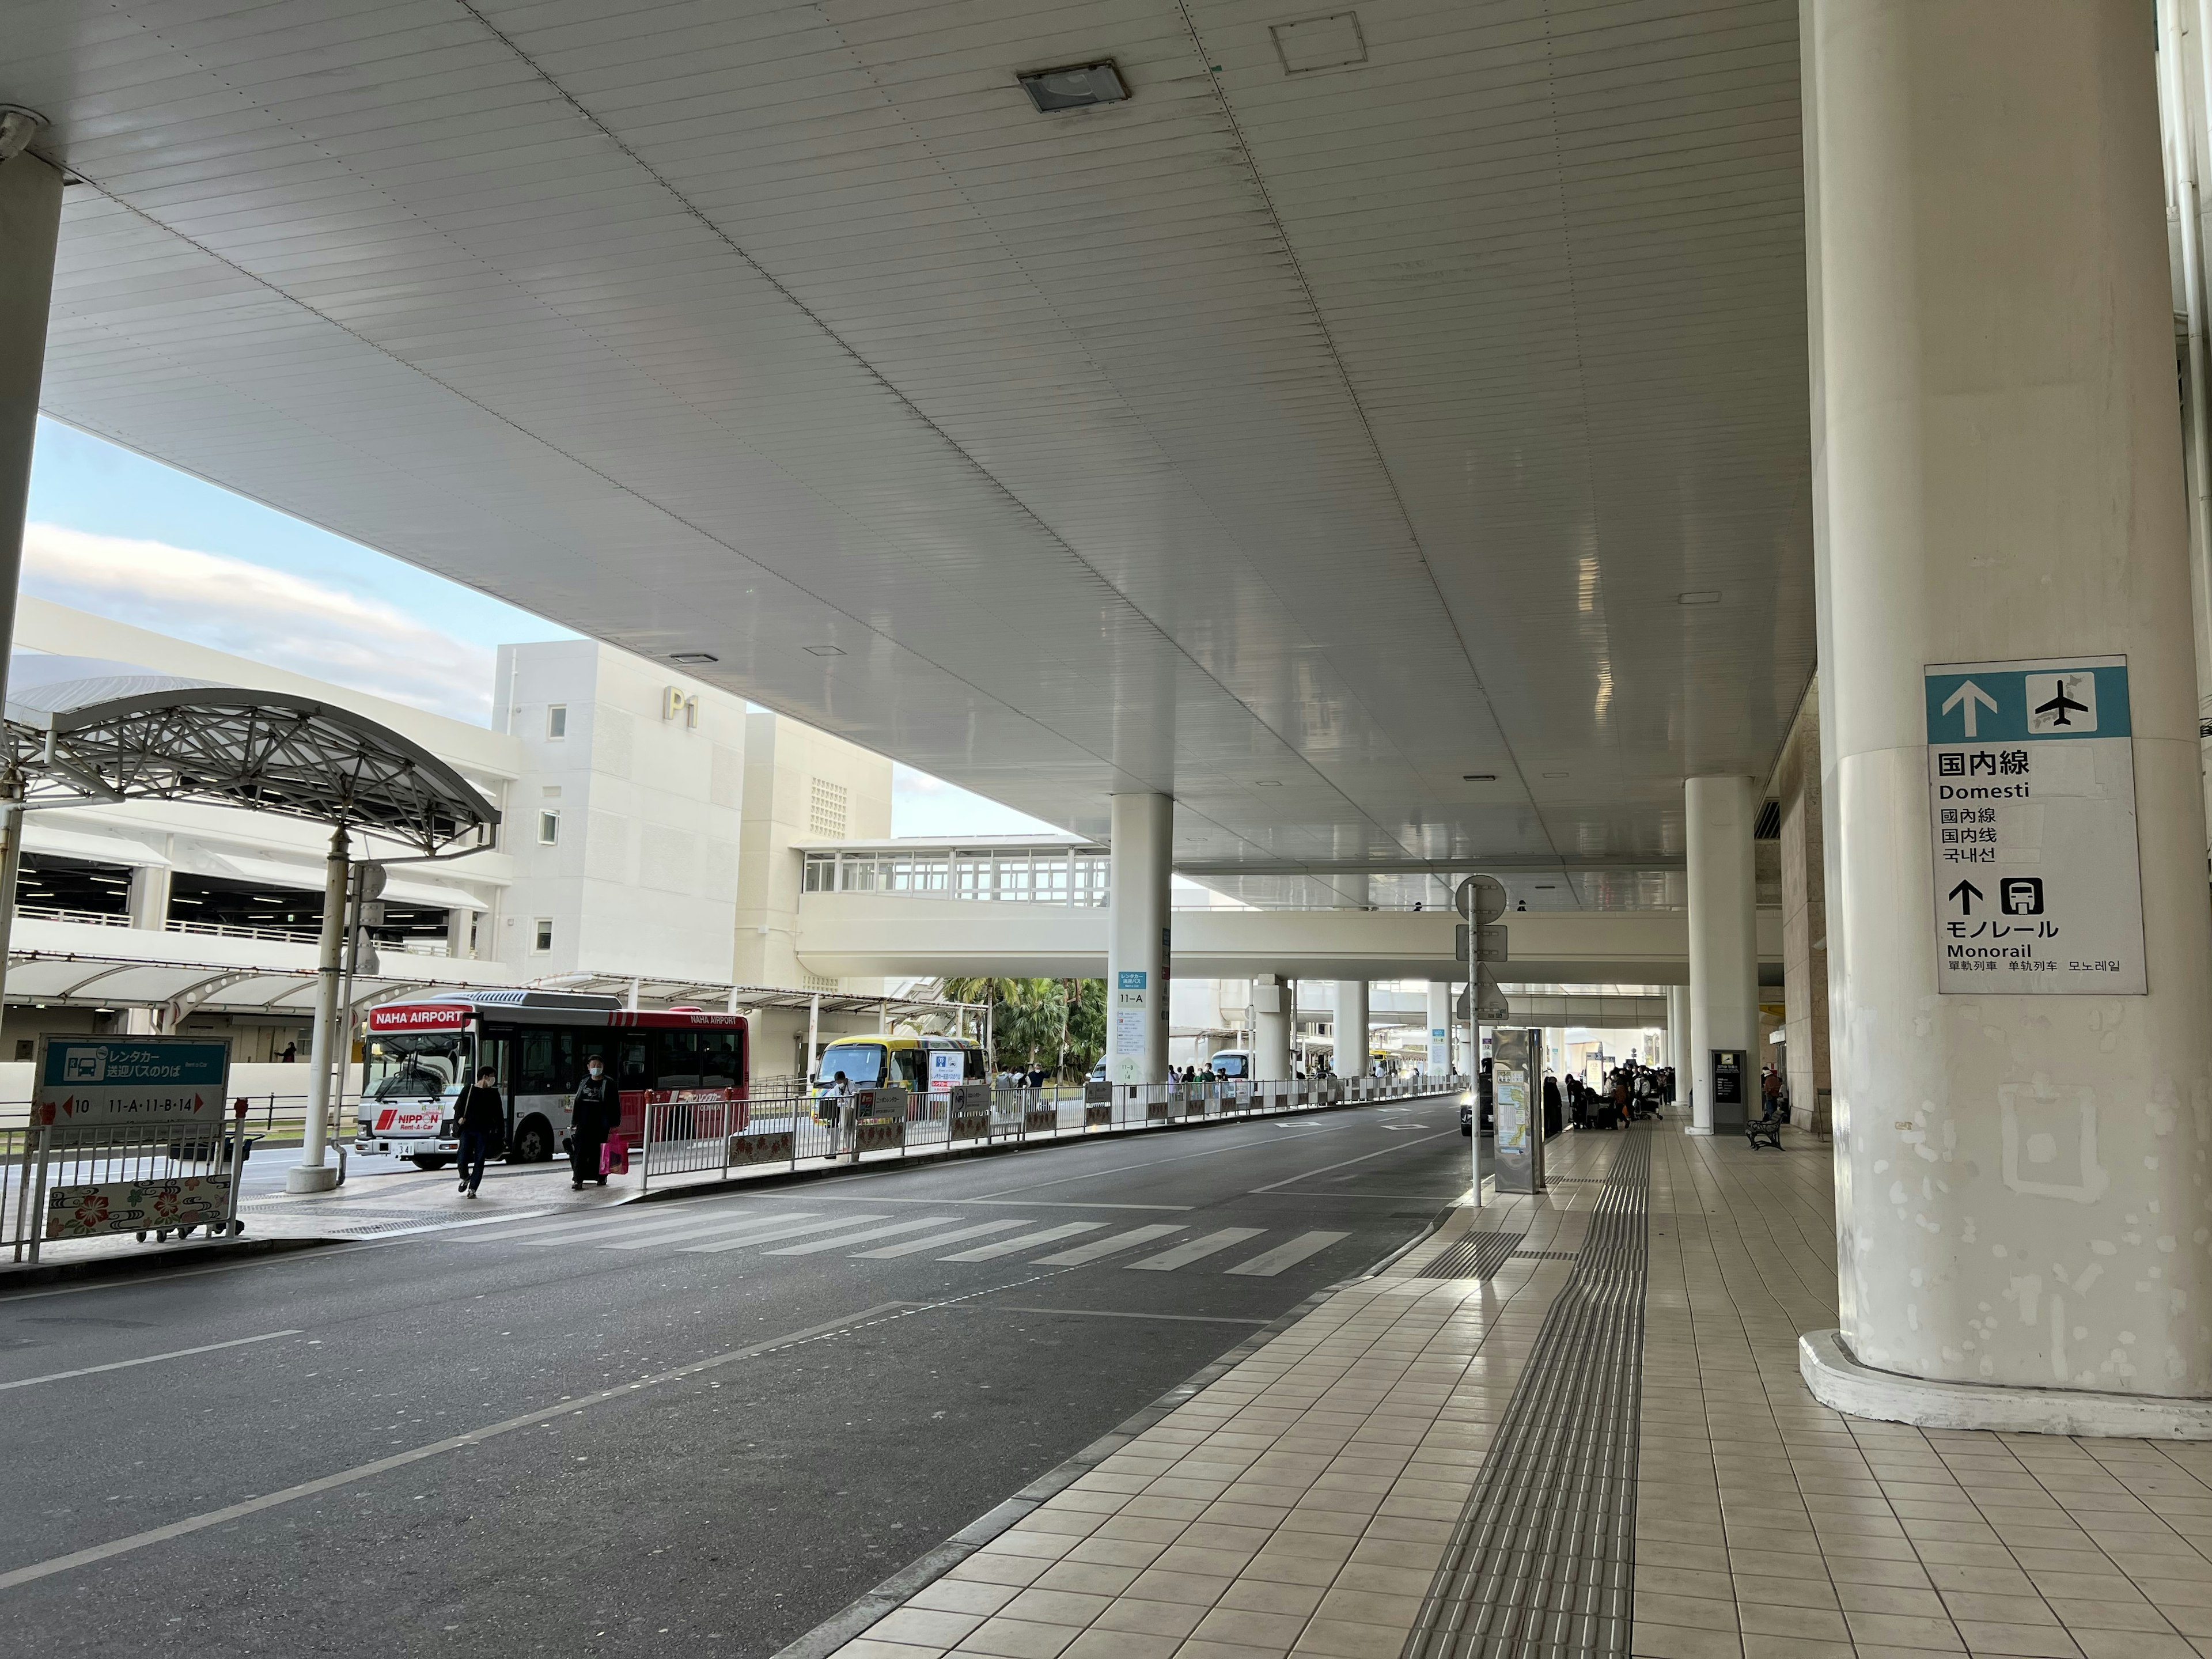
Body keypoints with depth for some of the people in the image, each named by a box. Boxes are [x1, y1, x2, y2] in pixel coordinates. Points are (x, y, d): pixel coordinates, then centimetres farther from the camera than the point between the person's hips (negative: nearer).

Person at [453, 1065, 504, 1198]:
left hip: (484, 1132, 1)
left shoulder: (493, 1093, 10)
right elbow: (458, 1107, 9)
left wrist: (501, 1132, 9)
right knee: (463, 1159, -7)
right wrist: (459, 1119, -10)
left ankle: (472, 1189, 4)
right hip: (467, 1130, -1)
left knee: (479, 1161, -3)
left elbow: (499, 1114, 13)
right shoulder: (469, 1090, 6)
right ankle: (465, 1179, 22)